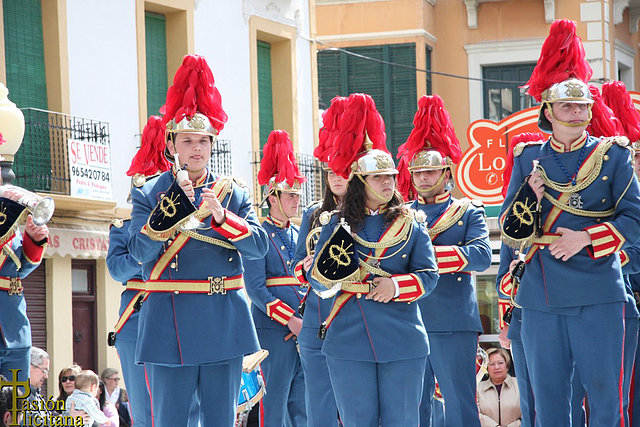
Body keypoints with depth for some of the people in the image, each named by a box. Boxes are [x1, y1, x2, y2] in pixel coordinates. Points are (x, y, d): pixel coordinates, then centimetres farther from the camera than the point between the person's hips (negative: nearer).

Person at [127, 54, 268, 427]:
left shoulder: (234, 193, 9)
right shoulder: (148, 194, 3)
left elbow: (259, 246, -2)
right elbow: (140, 251, -10)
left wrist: (219, 215, -17)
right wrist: (172, 205, -21)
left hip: (224, 325, 2)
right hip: (171, 329, -2)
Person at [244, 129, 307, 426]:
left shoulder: (300, 236, 16)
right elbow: (255, 288, -11)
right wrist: (289, 319, -17)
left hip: (304, 328, 6)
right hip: (273, 329, -6)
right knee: (275, 402, -4)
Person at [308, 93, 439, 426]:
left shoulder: (411, 224, 7)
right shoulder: (337, 223, 7)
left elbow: (429, 275, 3)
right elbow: (317, 280, 6)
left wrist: (397, 286, -15)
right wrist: (330, 270, -16)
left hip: (403, 341, 0)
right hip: (349, 343, 0)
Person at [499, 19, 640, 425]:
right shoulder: (528, 158, 9)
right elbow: (509, 229, 9)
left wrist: (587, 238, -15)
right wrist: (529, 197, -11)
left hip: (597, 295, -2)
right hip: (541, 297, 3)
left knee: (605, 393, -2)